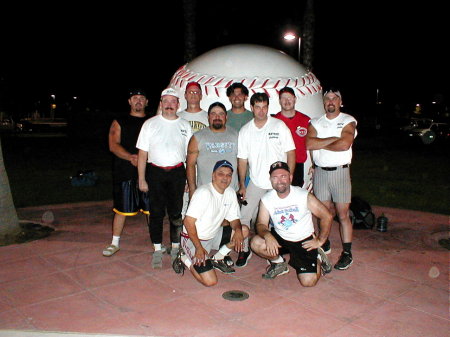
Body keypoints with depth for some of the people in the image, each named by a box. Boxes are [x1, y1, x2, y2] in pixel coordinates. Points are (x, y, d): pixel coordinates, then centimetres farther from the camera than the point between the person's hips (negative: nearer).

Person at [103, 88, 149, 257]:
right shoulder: (119, 122, 8)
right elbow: (113, 145, -4)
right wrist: (130, 157, -20)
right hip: (125, 172, -1)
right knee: (122, 209, 7)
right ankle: (115, 243, 21)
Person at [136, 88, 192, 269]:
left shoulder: (185, 125, 9)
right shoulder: (150, 124, 4)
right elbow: (142, 154, 2)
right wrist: (141, 179, -3)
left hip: (177, 173, 1)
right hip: (155, 173, -1)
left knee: (176, 212, 4)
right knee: (156, 212, 3)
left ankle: (176, 247, 20)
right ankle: (157, 250, 14)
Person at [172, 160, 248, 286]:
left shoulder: (230, 193, 0)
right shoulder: (204, 192, -22)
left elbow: (234, 219, 7)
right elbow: (188, 221, -24)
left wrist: (238, 229, -17)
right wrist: (198, 247, -25)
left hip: (213, 236, 8)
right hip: (193, 238, -7)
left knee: (244, 231, -9)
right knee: (210, 281, -18)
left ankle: (217, 259, 6)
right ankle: (184, 259, 7)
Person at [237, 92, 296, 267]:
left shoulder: (279, 126, -4)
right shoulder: (245, 131, 3)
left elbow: (290, 153, -2)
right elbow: (242, 159, 6)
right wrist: (242, 185, 2)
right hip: (256, 183, 2)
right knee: (244, 217, 0)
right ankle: (245, 249, 19)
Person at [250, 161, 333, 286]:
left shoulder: (304, 196, -17)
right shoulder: (266, 199, -11)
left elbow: (327, 217, -11)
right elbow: (261, 224, -11)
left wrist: (320, 241, -8)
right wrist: (267, 235, -33)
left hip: (304, 241, -3)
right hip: (280, 239, 3)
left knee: (308, 281, -14)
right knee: (256, 243, -24)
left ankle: (317, 258, 20)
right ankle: (279, 263, 7)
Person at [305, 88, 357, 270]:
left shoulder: (348, 121, 1)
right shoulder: (315, 123, 10)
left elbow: (345, 144, -17)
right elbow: (308, 144, -8)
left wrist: (320, 144, -6)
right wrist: (333, 139, -12)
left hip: (340, 171, -3)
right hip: (320, 171, 3)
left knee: (343, 214, 0)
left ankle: (347, 253, 8)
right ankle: (325, 244, 27)